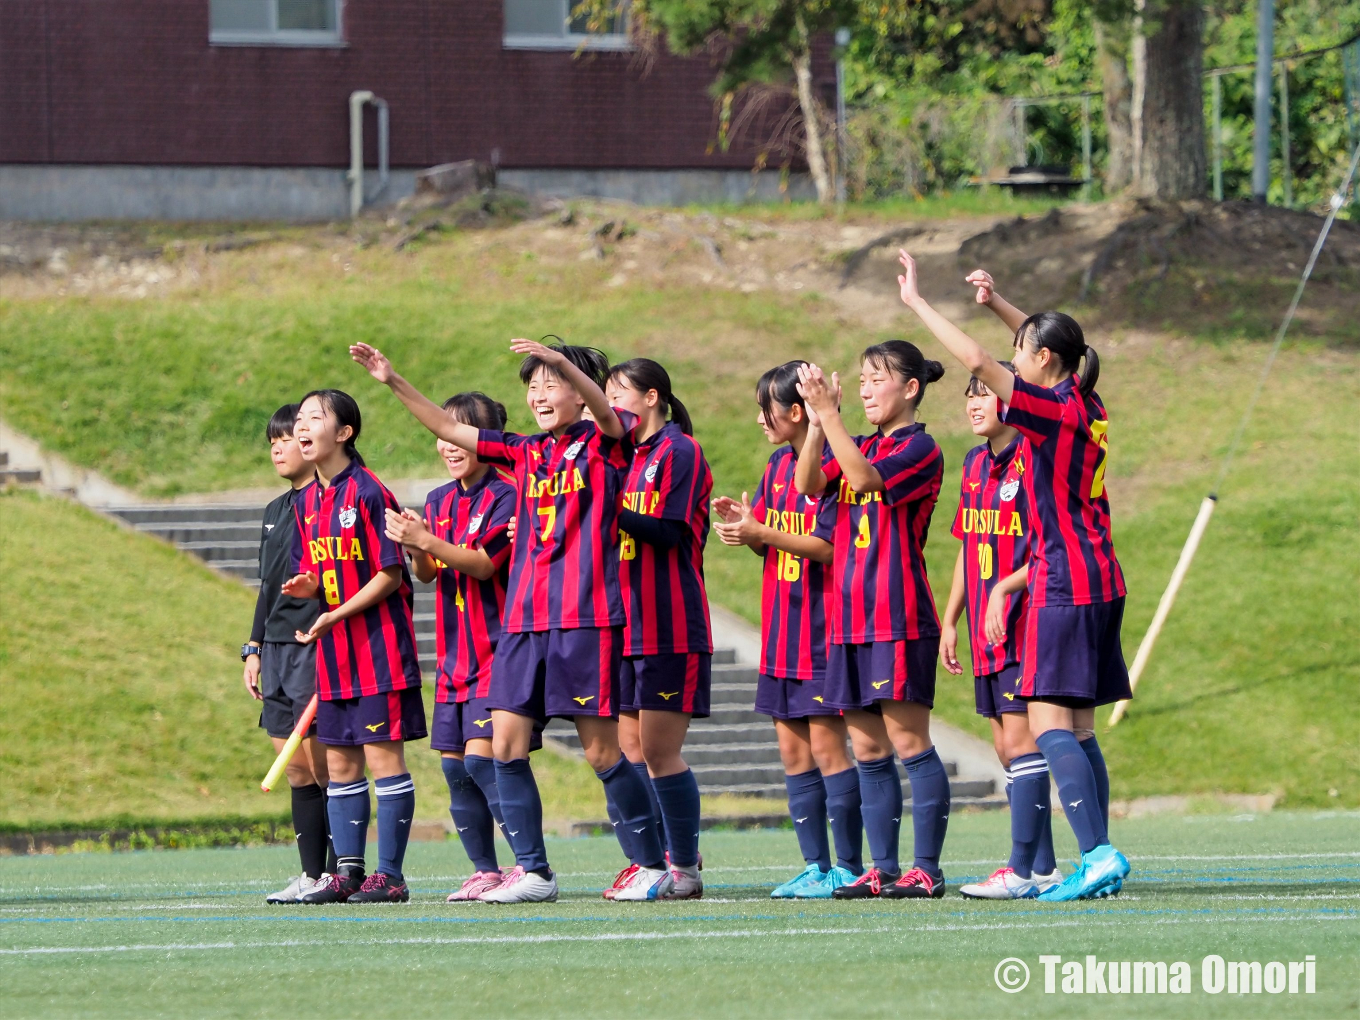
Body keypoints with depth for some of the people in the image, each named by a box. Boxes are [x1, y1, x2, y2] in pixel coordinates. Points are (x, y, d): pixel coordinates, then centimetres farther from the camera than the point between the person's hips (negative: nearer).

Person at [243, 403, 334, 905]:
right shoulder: (275, 511, 19)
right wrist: (255, 647, 21)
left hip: (318, 642, -8)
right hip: (278, 647, 8)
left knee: (322, 763, -9)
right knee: (296, 768, 6)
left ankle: (339, 871, -5)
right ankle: (312, 874, 8)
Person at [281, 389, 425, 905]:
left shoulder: (368, 493, -12)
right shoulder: (306, 502, 12)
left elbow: (389, 574, -13)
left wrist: (336, 615, -16)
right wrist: (307, 585, -5)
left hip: (378, 644, -8)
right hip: (333, 649, 8)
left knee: (383, 756, -6)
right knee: (340, 762, 8)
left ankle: (390, 876, -3)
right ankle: (348, 872, 13)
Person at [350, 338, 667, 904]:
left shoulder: (604, 443, 0)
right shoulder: (526, 453, 17)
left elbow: (606, 412, -23)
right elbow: (449, 429, 20)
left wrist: (565, 363, -41)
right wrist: (395, 382, 11)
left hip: (586, 619, -6)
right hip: (523, 620, 6)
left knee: (602, 750, -3)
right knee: (506, 744, -1)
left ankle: (655, 863, 9)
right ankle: (532, 871, 5)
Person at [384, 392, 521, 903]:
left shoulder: (504, 496, -9)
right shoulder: (439, 501, 12)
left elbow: (483, 563, -17)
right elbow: (426, 573, 6)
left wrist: (428, 541, -27)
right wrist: (415, 547, -15)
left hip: (495, 647, -7)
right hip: (454, 651, 7)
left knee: (481, 756, -16)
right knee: (454, 764, 5)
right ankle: (485, 870, 12)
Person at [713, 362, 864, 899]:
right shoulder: (778, 466, 13)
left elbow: (832, 546, -18)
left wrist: (764, 534, -19)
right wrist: (744, 523, -3)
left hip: (823, 627, -9)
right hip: (782, 631, 9)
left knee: (826, 744, -8)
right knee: (793, 749, 7)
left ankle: (849, 867, -2)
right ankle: (816, 867, 11)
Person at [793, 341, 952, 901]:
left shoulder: (919, 449, -5)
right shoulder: (859, 448, 16)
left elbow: (865, 479, -22)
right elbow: (808, 484, 1)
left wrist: (828, 413, -21)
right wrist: (819, 419, -9)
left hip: (898, 618, -8)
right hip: (851, 618, 8)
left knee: (908, 742, -7)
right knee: (868, 750, 8)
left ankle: (926, 868, -5)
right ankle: (882, 868, 11)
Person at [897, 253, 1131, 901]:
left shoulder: (1053, 408, -12)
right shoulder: (1087, 406, 11)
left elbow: (976, 360, -18)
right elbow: (1051, 342, 30)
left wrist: (916, 302, -9)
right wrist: (996, 303, 25)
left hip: (1063, 584, -9)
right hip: (1100, 580, 9)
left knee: (1048, 722, -13)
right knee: (1077, 730, 9)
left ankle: (1098, 853, -24)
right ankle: (1099, 861, 5)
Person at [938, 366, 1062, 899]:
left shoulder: (1033, 459, -12)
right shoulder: (975, 464, 15)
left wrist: (1006, 587, -23)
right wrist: (950, 619, 20)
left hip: (1025, 620, -9)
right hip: (985, 634, 9)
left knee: (1020, 743, -11)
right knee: (1007, 750, 9)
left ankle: (1021, 870, -11)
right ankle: (1044, 868, 13)